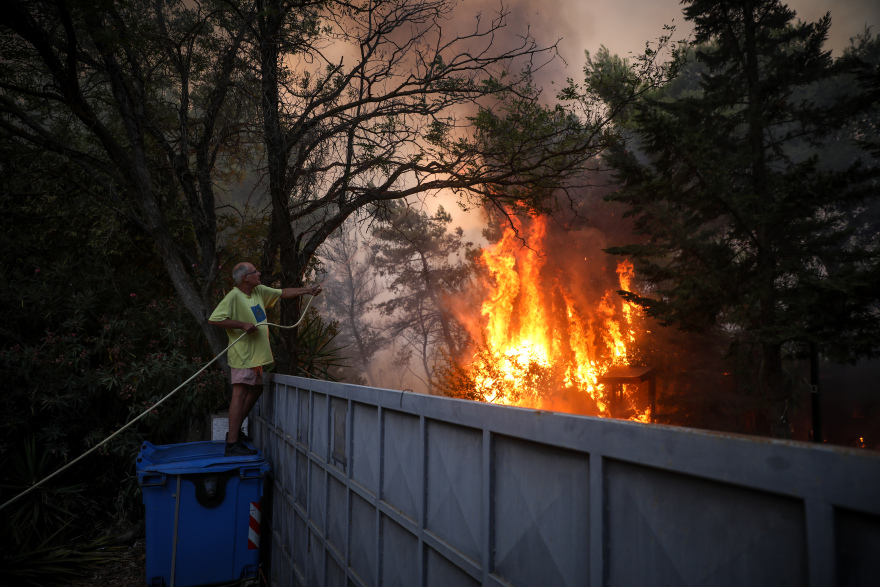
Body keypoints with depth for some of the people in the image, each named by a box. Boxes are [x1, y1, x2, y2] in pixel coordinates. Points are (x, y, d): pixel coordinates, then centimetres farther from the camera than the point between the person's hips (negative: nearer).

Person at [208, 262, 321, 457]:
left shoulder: (259, 291, 10)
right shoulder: (233, 296, -15)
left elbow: (282, 293, 22)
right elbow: (214, 319, -22)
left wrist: (307, 291, 19)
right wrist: (242, 325, -23)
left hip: (256, 354, 10)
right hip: (243, 354, -10)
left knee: (255, 390, 16)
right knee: (240, 394, -10)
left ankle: (234, 432, 26)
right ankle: (232, 444, -9)